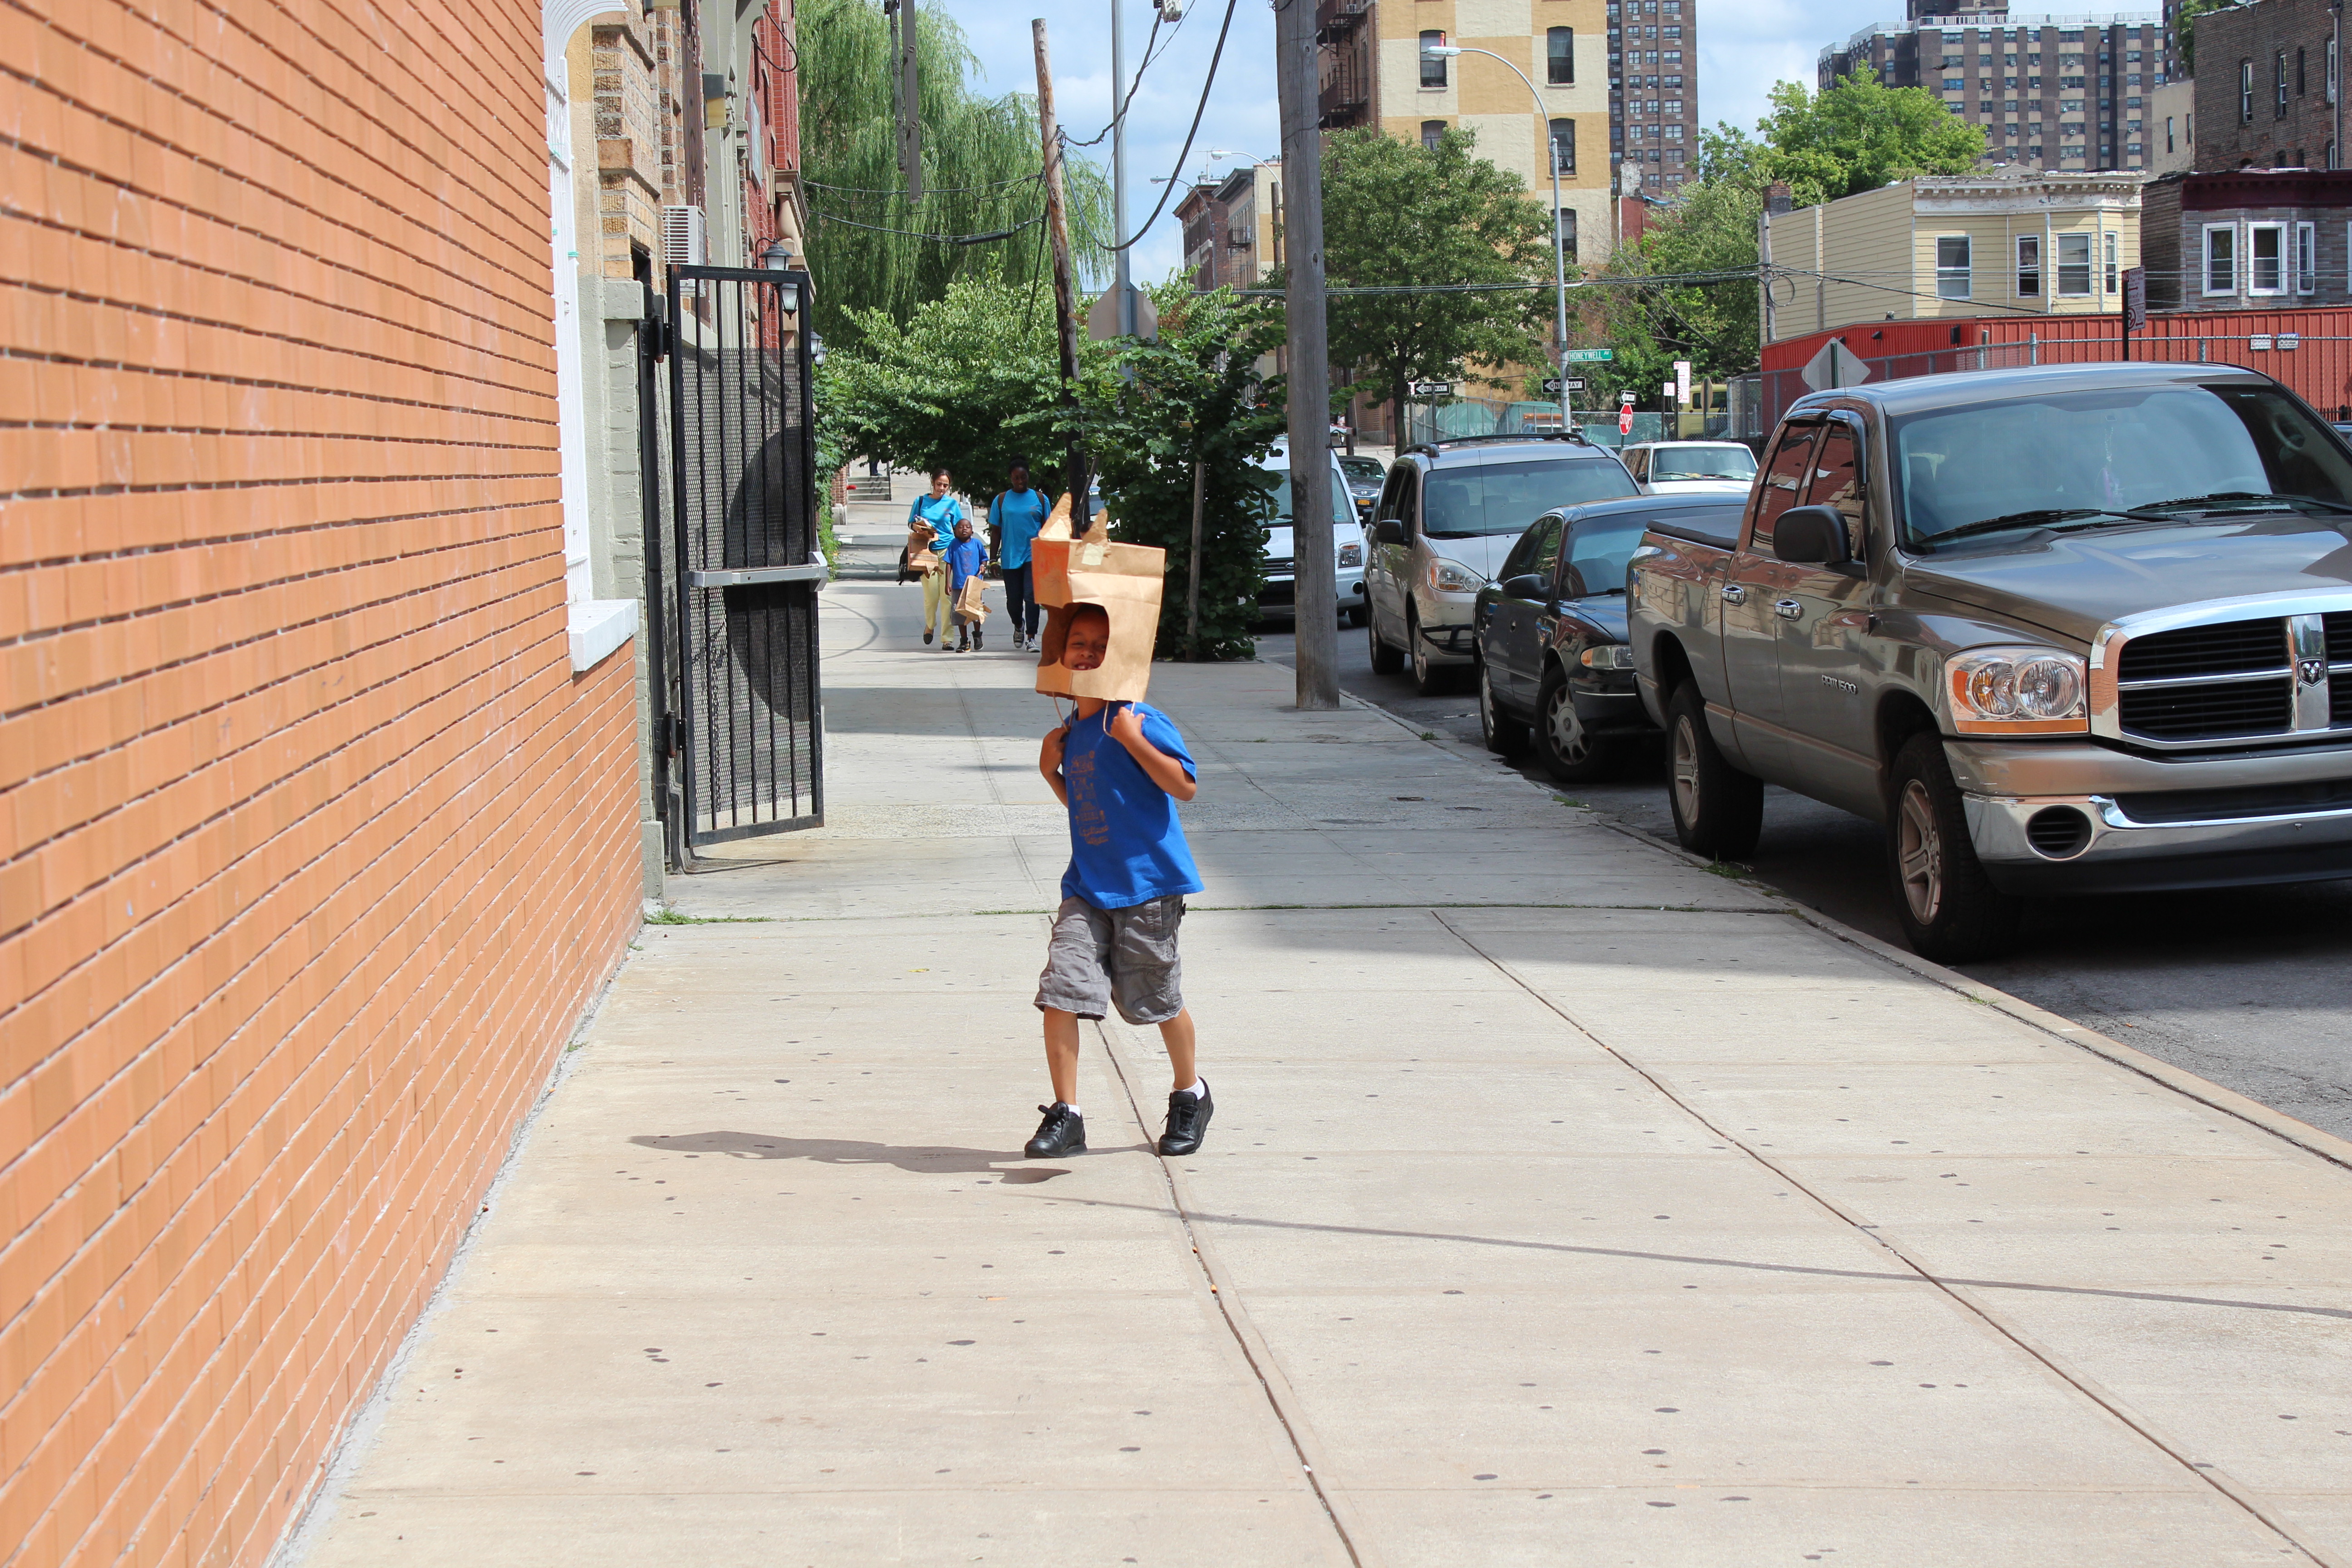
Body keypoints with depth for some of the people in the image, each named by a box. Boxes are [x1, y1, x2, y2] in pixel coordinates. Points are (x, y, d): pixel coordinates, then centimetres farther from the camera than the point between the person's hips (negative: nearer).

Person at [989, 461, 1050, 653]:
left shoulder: (1040, 498, 7)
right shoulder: (1002, 500, 7)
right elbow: (995, 530, 9)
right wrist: (995, 558, 5)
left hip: (1034, 556, -1)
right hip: (1010, 557, 1)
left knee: (1031, 596, -12)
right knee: (1013, 601, 6)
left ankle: (1031, 637, -8)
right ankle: (1018, 625, 37)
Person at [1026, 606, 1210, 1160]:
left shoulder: (1139, 720, -11)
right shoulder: (1073, 729, 11)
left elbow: (1185, 786, -19)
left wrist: (1133, 740, -26)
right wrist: (1052, 771, 7)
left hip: (1146, 885, -6)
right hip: (1087, 887, 6)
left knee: (1157, 999, 9)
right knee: (1059, 992, -9)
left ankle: (1190, 1096, 33)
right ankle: (1065, 1115, -3)